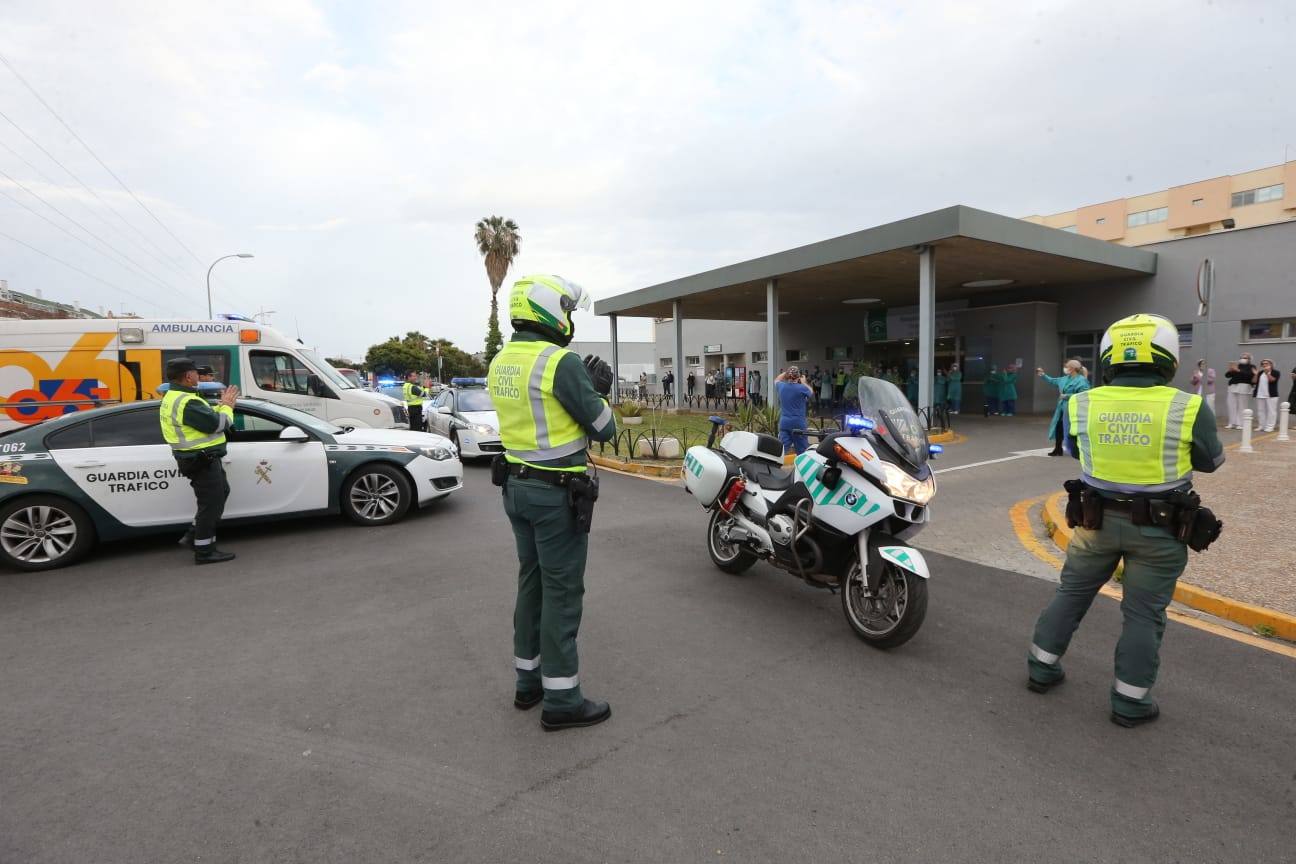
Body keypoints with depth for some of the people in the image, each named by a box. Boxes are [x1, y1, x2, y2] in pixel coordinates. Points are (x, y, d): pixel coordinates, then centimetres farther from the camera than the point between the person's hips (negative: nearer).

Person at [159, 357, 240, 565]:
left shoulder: (173, 397, 12)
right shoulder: (187, 402, -23)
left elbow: (205, 417, 15)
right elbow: (218, 424, -22)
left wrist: (221, 405, 6)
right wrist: (226, 406, -6)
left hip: (199, 459, 11)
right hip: (202, 460, -11)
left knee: (220, 493, 23)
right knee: (211, 503, -2)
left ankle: (193, 535, 28)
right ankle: (204, 551, 7)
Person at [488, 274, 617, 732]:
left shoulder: (500, 362, 8)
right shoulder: (562, 363, -19)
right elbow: (604, 429, -14)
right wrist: (596, 391, 4)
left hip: (518, 485, 9)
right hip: (557, 493, -8)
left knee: (532, 582, 18)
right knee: (562, 591, 2)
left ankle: (529, 680, 31)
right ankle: (561, 700, 14)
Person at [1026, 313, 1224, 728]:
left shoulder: (1081, 404, -9)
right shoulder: (1188, 408, -14)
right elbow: (1211, 460, 3)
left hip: (1097, 520, 2)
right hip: (1158, 529, -2)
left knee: (1071, 593, 18)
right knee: (1143, 614, 11)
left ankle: (1041, 668, 29)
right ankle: (1129, 702, 21)